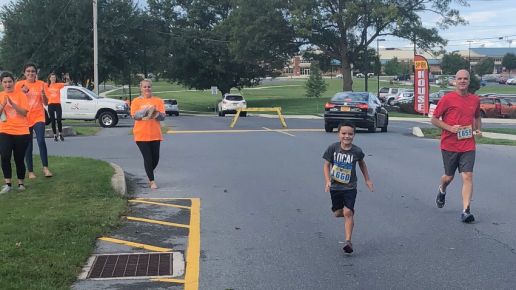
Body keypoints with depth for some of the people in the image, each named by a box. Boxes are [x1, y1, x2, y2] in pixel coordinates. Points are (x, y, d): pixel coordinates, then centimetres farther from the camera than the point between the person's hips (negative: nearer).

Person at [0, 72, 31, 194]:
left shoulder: (21, 95, 1)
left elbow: (24, 112, -8)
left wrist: (12, 103, -20)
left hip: (21, 132, -1)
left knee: (19, 159, 5)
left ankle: (21, 183, 19)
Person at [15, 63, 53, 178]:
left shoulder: (41, 84, 2)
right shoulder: (19, 84, 1)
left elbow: (46, 103, 3)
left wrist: (43, 93, -16)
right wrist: (22, 92, -13)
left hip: (38, 117, -1)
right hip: (25, 118, 1)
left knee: (41, 141, -21)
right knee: (28, 146, 6)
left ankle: (45, 168, -13)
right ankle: (30, 171, 15)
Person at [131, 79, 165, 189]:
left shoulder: (158, 101, 7)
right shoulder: (136, 101, 3)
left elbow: (163, 117, 1)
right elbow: (135, 115, -9)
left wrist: (156, 113, -20)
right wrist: (146, 110, -21)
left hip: (155, 134, 2)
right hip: (141, 135, -2)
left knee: (155, 158, 6)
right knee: (147, 158, -4)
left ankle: (149, 174, 34)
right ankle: (152, 181, 7)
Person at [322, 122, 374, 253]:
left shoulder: (356, 151, -9)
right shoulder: (333, 148, -10)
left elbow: (361, 163, 12)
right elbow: (326, 165, -3)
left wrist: (367, 180, 16)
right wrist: (328, 181, -16)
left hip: (350, 187, -2)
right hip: (335, 187, 2)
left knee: (347, 213, -14)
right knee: (338, 213, 12)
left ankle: (348, 241, -13)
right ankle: (351, 212, 46)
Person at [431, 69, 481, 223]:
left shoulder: (475, 100, 7)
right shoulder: (447, 98, -6)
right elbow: (434, 119, -3)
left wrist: (478, 129, 5)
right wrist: (450, 128, -16)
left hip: (468, 146, 2)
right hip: (449, 145, -2)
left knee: (467, 177, -10)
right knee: (449, 177, 13)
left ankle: (466, 211, -11)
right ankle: (442, 190, 48)